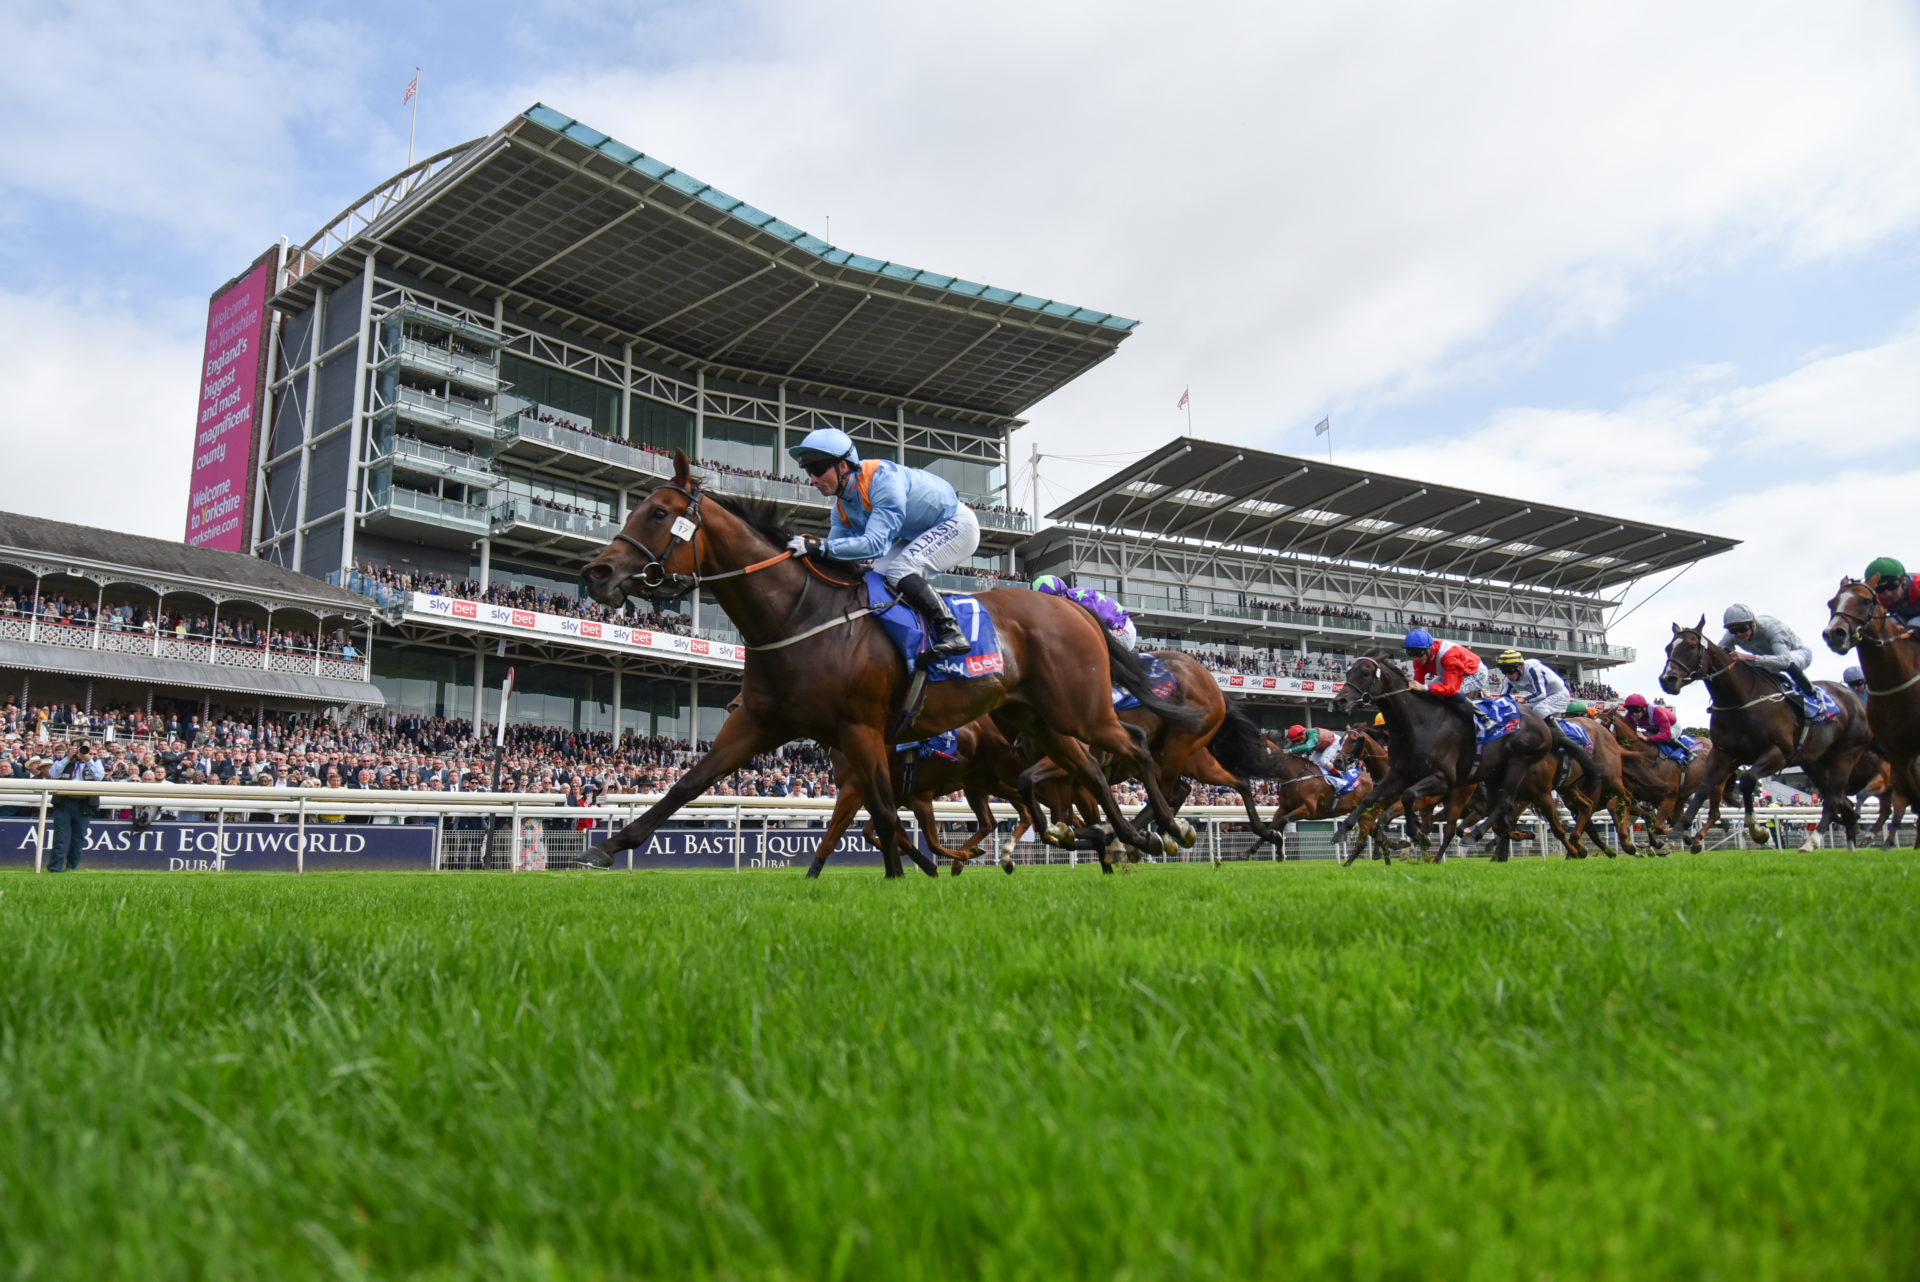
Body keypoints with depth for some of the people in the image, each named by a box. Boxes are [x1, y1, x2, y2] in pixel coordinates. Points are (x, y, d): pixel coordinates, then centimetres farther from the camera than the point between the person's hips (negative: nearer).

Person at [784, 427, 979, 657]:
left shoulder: (883, 478, -33)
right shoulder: (841, 508, -4)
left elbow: (876, 543, -40)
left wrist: (820, 546, -46)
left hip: (957, 524, -9)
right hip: (920, 536, 9)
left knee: (900, 571, -27)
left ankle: (951, 631, -22)